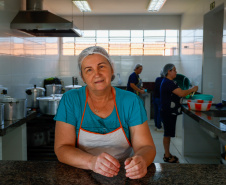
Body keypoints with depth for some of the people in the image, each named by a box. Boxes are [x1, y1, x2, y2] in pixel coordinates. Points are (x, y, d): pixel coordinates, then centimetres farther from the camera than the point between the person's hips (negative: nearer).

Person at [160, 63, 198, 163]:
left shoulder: (168, 82, 15)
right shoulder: (168, 83, -20)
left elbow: (178, 94, 18)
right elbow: (181, 93, -26)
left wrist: (189, 91, 6)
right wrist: (192, 89, -11)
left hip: (171, 112, 11)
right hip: (168, 113, -11)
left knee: (168, 133, 16)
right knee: (168, 134, -2)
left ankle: (167, 154, 25)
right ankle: (167, 156, 7)